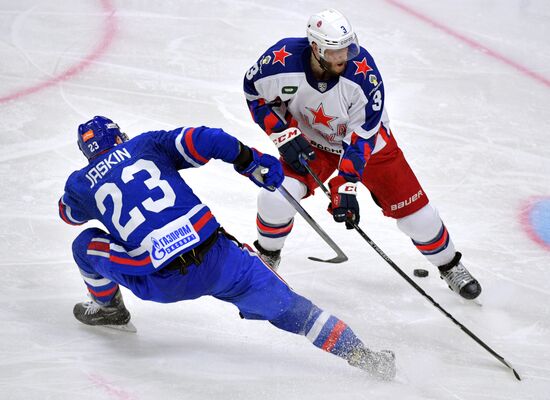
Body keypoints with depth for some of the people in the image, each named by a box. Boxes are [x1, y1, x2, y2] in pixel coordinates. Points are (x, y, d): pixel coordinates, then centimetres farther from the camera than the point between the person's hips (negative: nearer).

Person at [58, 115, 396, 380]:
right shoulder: (148, 144, 15)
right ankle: (359, 353, -4)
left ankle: (107, 309, 44)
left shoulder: (81, 183, 15)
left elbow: (71, 213, 40)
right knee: (281, 303, 9)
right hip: (217, 257, 1)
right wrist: (251, 161, 6)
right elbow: (200, 140, -1)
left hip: (162, 284, -1)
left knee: (86, 245, 23)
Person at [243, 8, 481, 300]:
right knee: (276, 196, -18)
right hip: (309, 141, 1)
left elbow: (361, 137, -28)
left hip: (368, 140, -1)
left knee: (411, 207, -3)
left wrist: (345, 185, -34)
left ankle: (449, 265, 22)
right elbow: (254, 91, -9)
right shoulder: (283, 60, -30)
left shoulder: (363, 73, -34)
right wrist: (283, 134, -18)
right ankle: (267, 255, 14)